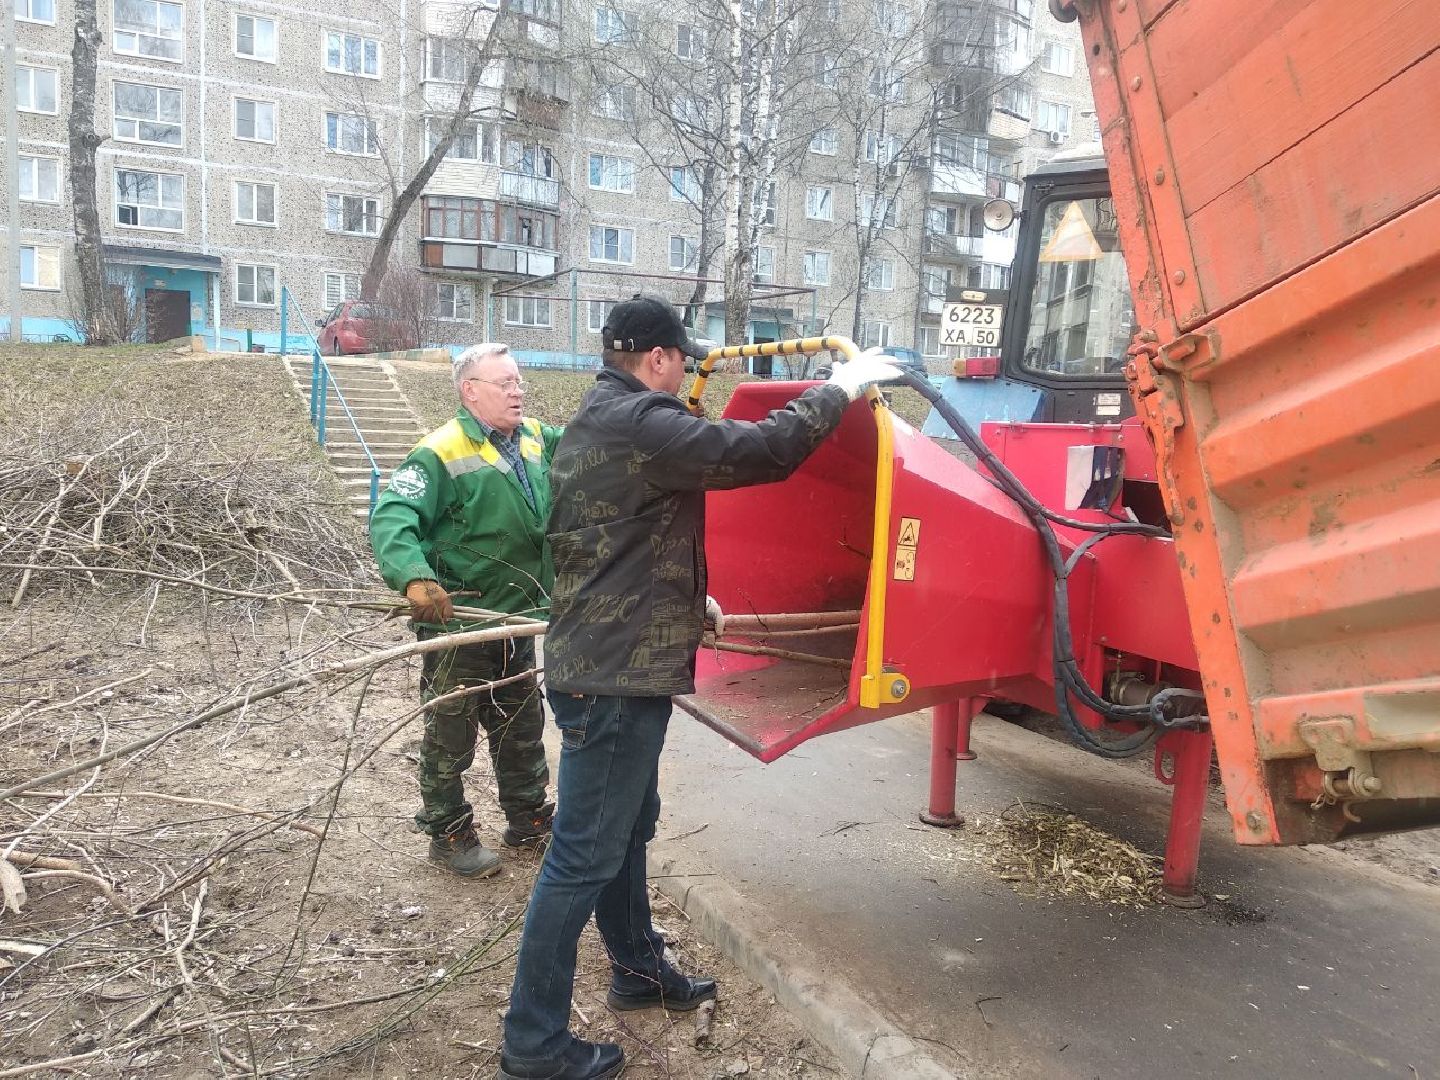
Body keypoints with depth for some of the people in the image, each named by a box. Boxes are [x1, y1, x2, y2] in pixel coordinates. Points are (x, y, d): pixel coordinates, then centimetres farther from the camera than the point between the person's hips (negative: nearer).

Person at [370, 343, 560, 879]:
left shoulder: (537, 439, 5)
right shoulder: (442, 453, -19)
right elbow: (390, 518, -26)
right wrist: (413, 576, -43)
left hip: (518, 619, 8)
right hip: (458, 621, -7)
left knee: (523, 728, 21)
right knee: (451, 734, 9)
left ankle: (529, 818, 39)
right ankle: (449, 835, 27)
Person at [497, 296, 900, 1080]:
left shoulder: (593, 423, 15)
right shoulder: (638, 425, -18)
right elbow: (764, 450, -22)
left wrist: (688, 601, 32)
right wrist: (840, 388, -8)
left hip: (602, 660, 11)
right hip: (615, 676, -11)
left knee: (628, 829, 22)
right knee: (585, 856, -1)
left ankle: (638, 970, 40)